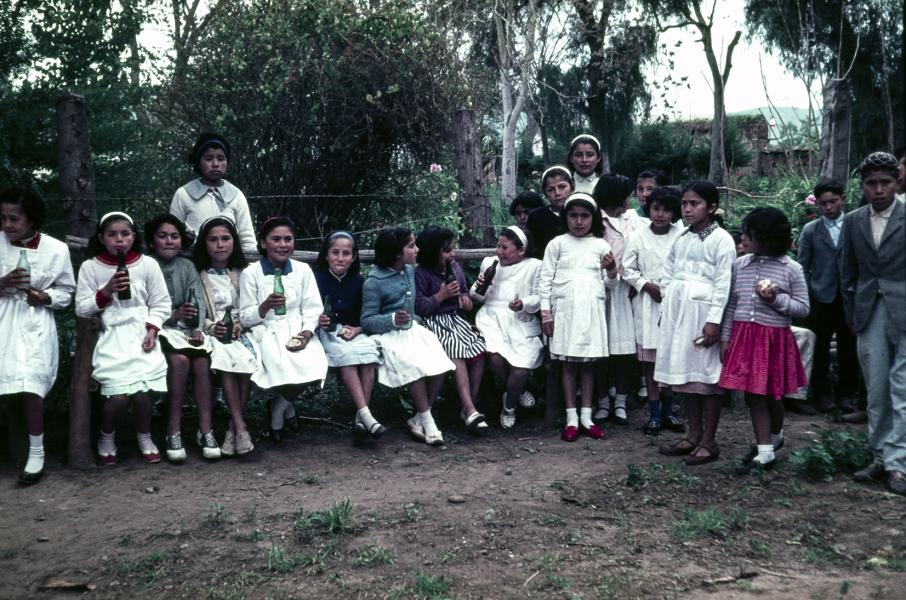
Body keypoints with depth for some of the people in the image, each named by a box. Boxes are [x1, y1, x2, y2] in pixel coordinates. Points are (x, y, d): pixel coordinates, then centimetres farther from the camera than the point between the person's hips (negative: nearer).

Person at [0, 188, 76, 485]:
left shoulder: (56, 249, -3)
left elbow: (66, 291, 6)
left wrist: (47, 297, -12)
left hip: (35, 326, -2)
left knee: (30, 387, -10)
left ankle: (36, 452, 4)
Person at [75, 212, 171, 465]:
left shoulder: (148, 264, 4)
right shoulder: (90, 267, 3)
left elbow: (160, 304, 7)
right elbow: (81, 309, 3)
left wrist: (151, 331, -7)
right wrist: (106, 292, -11)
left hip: (140, 333, 1)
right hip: (110, 336, -1)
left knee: (141, 389, -16)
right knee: (119, 394, -17)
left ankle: (144, 437, 12)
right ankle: (106, 437, 15)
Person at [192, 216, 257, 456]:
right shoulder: (197, 274, 9)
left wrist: (241, 325, -9)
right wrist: (212, 327, -16)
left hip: (241, 333, 2)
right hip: (212, 334, -1)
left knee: (247, 358, -33)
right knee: (226, 356, -35)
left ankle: (233, 427, -24)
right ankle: (241, 426, -34)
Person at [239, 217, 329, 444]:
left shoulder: (303, 270, 9)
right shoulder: (251, 273, 2)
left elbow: (312, 310, 4)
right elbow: (245, 318, -1)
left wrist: (306, 333, -16)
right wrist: (265, 306, -22)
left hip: (297, 331, 2)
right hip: (266, 332, -2)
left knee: (313, 364, -28)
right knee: (281, 367, -33)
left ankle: (280, 405, 4)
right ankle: (286, 403, 4)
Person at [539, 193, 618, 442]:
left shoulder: (601, 245, 8)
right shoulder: (557, 244, 3)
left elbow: (609, 283, 11)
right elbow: (546, 279, 3)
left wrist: (612, 270, -11)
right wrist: (545, 312, -2)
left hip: (592, 309, 2)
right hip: (565, 308, -1)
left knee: (588, 363, 7)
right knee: (569, 364, 2)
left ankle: (586, 417, 14)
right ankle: (571, 418, 8)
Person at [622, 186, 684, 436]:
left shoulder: (681, 236, -2)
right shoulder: (637, 237, -2)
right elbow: (628, 270, 1)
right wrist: (647, 285, -10)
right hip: (647, 303, 0)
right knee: (650, 359, 3)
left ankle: (667, 412, 20)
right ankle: (654, 415, 11)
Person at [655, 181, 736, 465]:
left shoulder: (721, 239, -7)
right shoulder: (681, 239, 12)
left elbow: (724, 283, -12)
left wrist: (714, 320, -17)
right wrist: (665, 311, 10)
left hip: (704, 312, -7)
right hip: (679, 311, 7)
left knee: (708, 377, -1)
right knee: (686, 374, 11)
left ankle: (708, 441, 7)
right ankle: (694, 434, 22)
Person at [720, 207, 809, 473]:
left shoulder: (791, 269, -4)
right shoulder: (740, 264, 4)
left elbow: (803, 308, -1)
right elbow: (731, 305, 8)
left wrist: (776, 299, -16)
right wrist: (725, 339, 4)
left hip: (775, 339, -3)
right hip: (744, 337, 3)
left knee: (771, 394, 7)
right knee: (752, 394, 2)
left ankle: (775, 436, 33)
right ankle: (765, 452, 10)